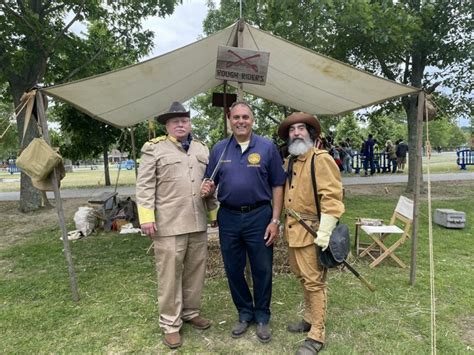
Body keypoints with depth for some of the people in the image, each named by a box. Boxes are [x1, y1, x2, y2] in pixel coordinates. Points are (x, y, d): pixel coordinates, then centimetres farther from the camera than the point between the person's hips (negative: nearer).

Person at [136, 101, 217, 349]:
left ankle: (191, 312, 33)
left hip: (198, 223, 5)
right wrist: (146, 217, -12)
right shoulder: (154, 148, 0)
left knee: (195, 271, 13)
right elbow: (145, 185, -5)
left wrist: (214, 212, 16)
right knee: (170, 274, 4)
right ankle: (170, 324, 20)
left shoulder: (202, 149, 15)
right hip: (168, 225, -4)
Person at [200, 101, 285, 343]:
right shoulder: (219, 149, 6)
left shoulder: (267, 147, -2)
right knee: (233, 270, 13)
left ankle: (262, 317, 30)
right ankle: (244, 313, 34)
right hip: (228, 217, 3)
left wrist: (275, 220, -8)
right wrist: (207, 189, -13)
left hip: (259, 216, -2)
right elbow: (211, 184, 11)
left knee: (262, 270, 8)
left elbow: (277, 185, -2)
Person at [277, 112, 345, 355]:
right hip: (292, 229, 8)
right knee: (302, 278, 20)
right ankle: (310, 318, 38)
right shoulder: (289, 161, 12)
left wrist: (325, 232, -23)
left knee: (314, 282, 1)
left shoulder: (320, 159, -13)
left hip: (312, 231, -8)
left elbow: (332, 197, -19)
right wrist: (284, 224, 18)